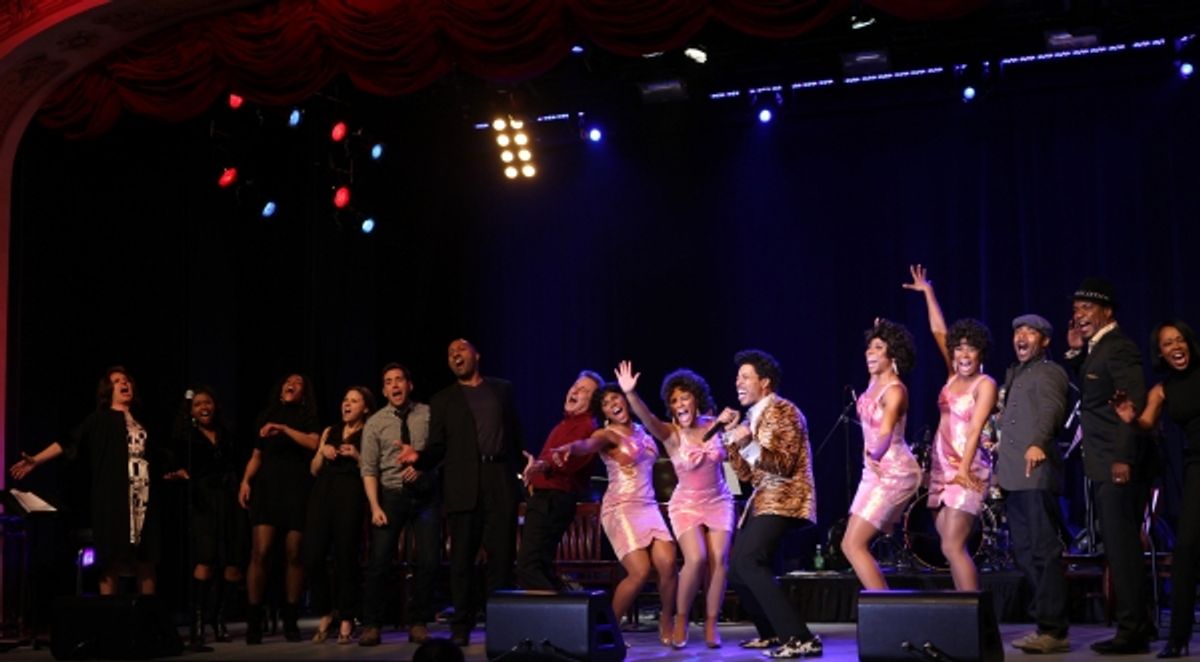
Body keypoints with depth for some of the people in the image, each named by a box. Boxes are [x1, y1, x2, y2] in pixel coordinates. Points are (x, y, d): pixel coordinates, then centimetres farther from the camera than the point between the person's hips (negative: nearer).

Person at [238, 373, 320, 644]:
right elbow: (257, 455, 18)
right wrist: (245, 481, 3)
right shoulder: (266, 417, 17)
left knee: (294, 555, -4)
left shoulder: (307, 418, 10)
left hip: (297, 490, -1)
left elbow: (314, 443, -10)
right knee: (259, 552, -12)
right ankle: (254, 621, -11)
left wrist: (284, 429, -17)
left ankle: (290, 621, 3)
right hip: (266, 488, 1)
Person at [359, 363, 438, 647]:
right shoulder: (375, 423, 0)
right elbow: (369, 469, -3)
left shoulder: (428, 415, 0)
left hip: (425, 495, 1)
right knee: (379, 562, -6)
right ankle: (371, 625, 4)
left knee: (428, 561, -1)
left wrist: (421, 465, -16)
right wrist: (375, 507, -13)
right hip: (391, 495, 0)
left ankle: (418, 623, 12)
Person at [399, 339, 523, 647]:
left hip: (501, 482, 0)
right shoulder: (443, 400, 12)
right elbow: (438, 447, 8)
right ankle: (461, 626, 7)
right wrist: (419, 457, -13)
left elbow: (515, 434, 14)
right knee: (462, 559, 0)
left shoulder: (502, 389, 15)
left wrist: (522, 471, 6)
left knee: (502, 556, -1)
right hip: (464, 486, 0)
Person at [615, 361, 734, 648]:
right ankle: (680, 620, -1)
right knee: (696, 559, -21)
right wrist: (630, 393, -52)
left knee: (719, 560, -11)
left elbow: (729, 454, 15)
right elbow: (648, 419, -36)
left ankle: (711, 625, 0)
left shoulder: (713, 424, -3)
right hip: (687, 504, -3)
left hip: (718, 501, 3)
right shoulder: (671, 433, -14)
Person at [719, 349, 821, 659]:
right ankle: (771, 632, 27)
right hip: (763, 501, 10)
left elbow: (783, 465, -19)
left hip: (785, 500, -10)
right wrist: (730, 435, 5)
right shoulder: (752, 418, 17)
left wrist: (749, 444, -31)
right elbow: (746, 474, 13)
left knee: (749, 562, -25)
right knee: (737, 567, 12)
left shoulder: (783, 411, -9)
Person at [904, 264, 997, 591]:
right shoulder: (954, 375, 11)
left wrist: (964, 469, -27)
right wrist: (928, 293, 20)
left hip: (967, 471, -7)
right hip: (941, 468, 8)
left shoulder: (985, 384, -8)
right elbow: (938, 332, 17)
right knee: (953, 547, 6)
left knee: (952, 547, -14)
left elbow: (975, 429, -18)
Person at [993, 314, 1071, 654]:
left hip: (1036, 472, -9)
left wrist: (1037, 444, -37)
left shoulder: (1049, 372, -2)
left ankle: (1053, 630, -10)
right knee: (1024, 553, 9)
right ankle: (1044, 622, 14)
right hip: (1013, 476, 9)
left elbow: (1051, 410, -21)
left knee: (1045, 552, -10)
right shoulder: (1013, 374, 24)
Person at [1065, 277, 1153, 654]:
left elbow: (1134, 403, -20)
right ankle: (1138, 624, 22)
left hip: (1120, 466, -10)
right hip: (1106, 467, 10)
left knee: (1122, 548, -7)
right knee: (1120, 548, 14)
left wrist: (1124, 458, -24)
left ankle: (1132, 632, -2)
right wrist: (1075, 352, 9)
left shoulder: (1118, 347, -13)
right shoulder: (1095, 350, 16)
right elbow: (1089, 393, 22)